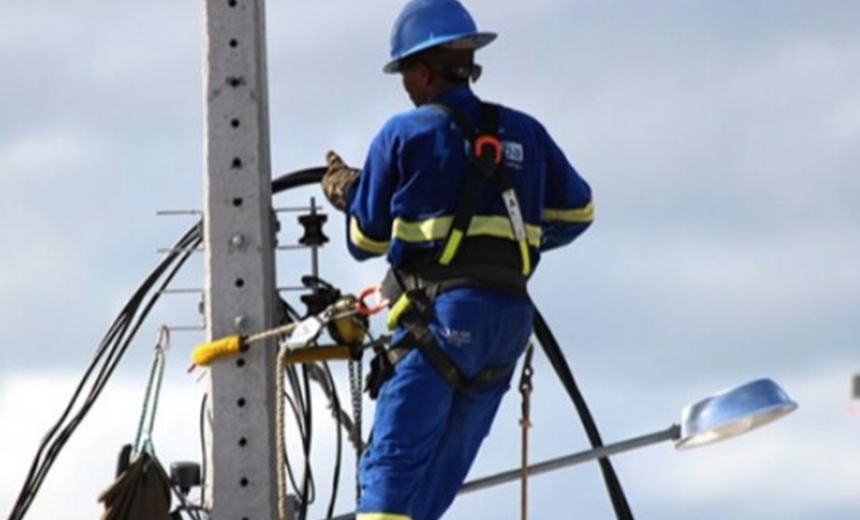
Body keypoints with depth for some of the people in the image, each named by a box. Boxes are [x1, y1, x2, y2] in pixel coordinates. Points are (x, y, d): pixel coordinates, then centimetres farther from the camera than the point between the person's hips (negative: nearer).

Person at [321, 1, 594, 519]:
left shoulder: (403, 136, 1)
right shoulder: (523, 134, 14)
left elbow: (368, 239, 8)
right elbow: (576, 210, 24)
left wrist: (348, 193, 28)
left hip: (441, 313, -6)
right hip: (511, 319, 6)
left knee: (392, 467, -12)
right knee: (439, 474, 10)